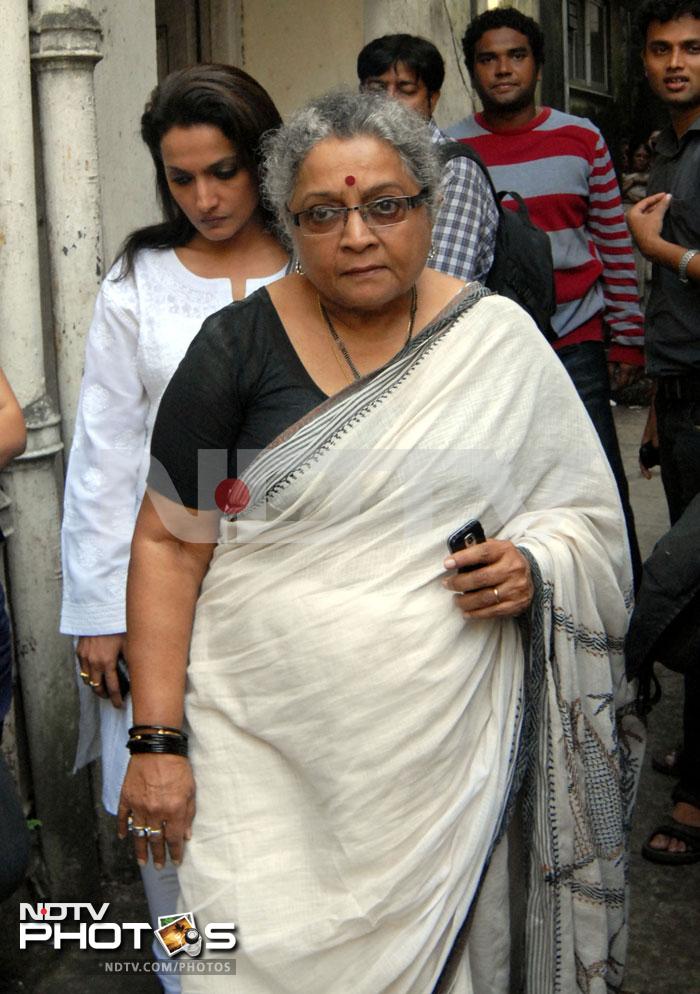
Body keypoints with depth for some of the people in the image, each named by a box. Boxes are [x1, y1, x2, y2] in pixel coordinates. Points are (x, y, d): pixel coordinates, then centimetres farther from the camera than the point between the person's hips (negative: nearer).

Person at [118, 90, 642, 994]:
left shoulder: (499, 338, 1)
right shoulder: (238, 346, -4)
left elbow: (588, 514, 9)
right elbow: (169, 544, -4)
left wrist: (534, 563, -13)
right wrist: (156, 742, -9)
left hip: (448, 751, 2)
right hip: (262, 746, -1)